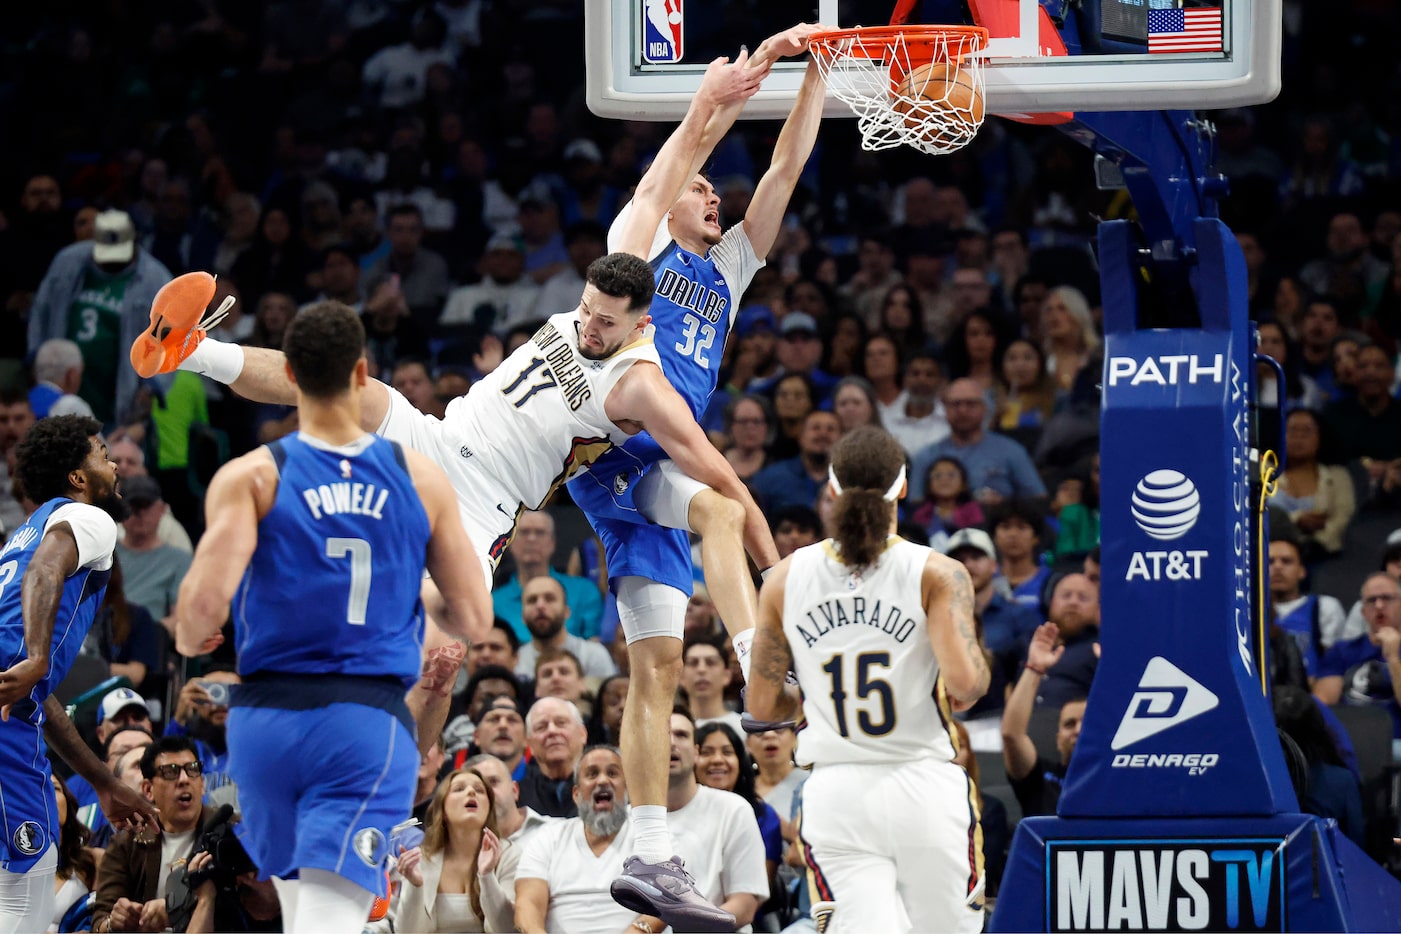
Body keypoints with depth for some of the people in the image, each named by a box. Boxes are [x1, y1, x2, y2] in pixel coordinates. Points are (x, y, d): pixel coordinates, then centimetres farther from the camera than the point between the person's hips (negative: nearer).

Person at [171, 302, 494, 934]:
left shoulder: (250, 477, -2)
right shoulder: (422, 479, 4)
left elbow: (206, 599, -16)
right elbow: (473, 619, 8)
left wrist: (189, 638, 7)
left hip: (266, 716, 1)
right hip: (371, 719, -1)